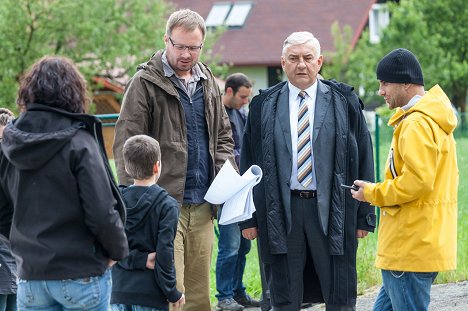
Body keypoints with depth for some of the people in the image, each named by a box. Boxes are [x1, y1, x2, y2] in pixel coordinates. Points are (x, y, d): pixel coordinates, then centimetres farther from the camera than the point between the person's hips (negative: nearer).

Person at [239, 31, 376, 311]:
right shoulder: (264, 106, 7)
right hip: (281, 212, 1)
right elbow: (249, 162, 9)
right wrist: (248, 217, 4)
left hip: (332, 211, -1)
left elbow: (363, 159, 5)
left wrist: (365, 215, 1)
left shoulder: (344, 102, 4)